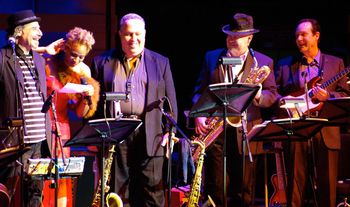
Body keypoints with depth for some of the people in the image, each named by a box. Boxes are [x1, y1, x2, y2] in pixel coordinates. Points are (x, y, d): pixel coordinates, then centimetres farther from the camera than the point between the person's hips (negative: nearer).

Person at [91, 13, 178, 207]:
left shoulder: (161, 63, 11)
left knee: (152, 190, 1)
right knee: (117, 191, 2)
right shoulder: (101, 62, 10)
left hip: (150, 137, 0)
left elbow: (170, 102, 10)